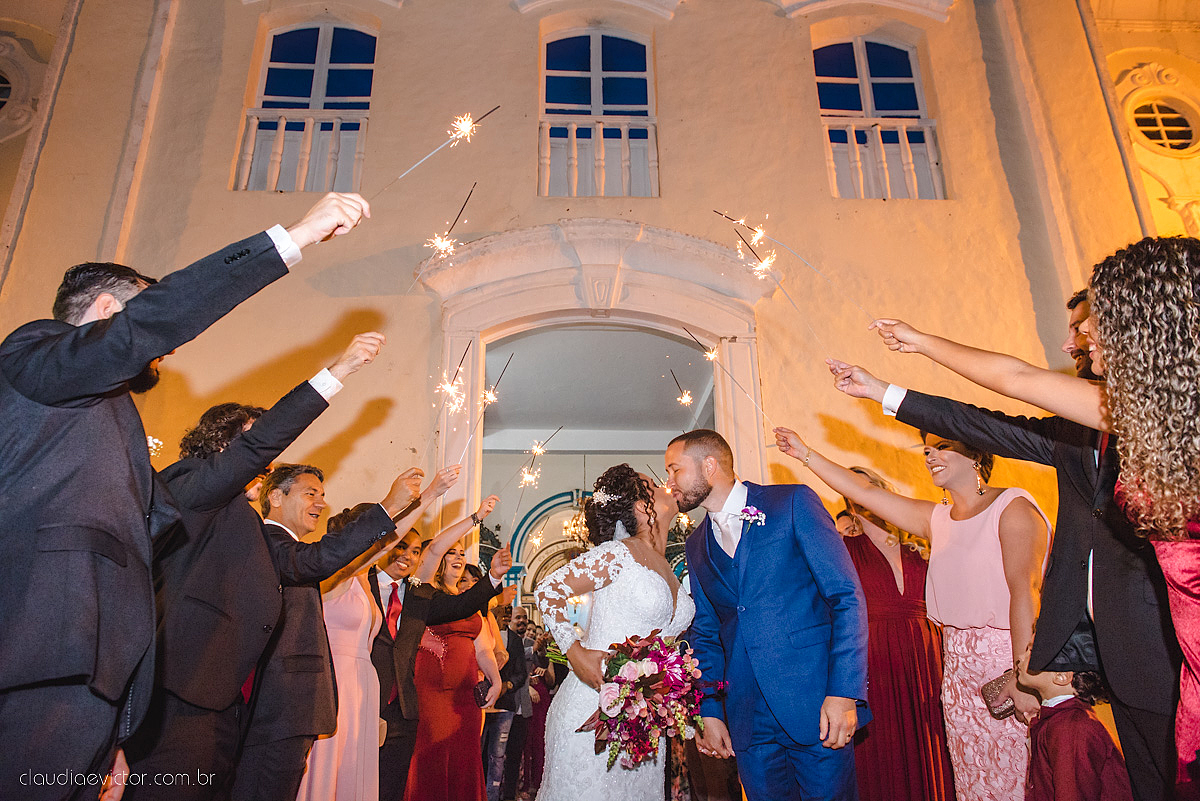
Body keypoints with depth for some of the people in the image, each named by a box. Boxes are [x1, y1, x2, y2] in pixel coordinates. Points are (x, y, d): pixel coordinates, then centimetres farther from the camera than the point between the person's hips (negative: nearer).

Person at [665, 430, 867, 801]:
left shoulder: (793, 503, -5)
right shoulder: (696, 545, 12)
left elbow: (847, 597, -9)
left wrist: (844, 692, -16)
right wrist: (710, 712, 9)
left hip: (815, 704, -4)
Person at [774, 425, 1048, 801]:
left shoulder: (1012, 507, -7)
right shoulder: (936, 520, 11)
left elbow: (1024, 591, -16)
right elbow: (865, 492, 14)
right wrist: (805, 454, 15)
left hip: (1009, 660, -6)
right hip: (960, 673, 6)